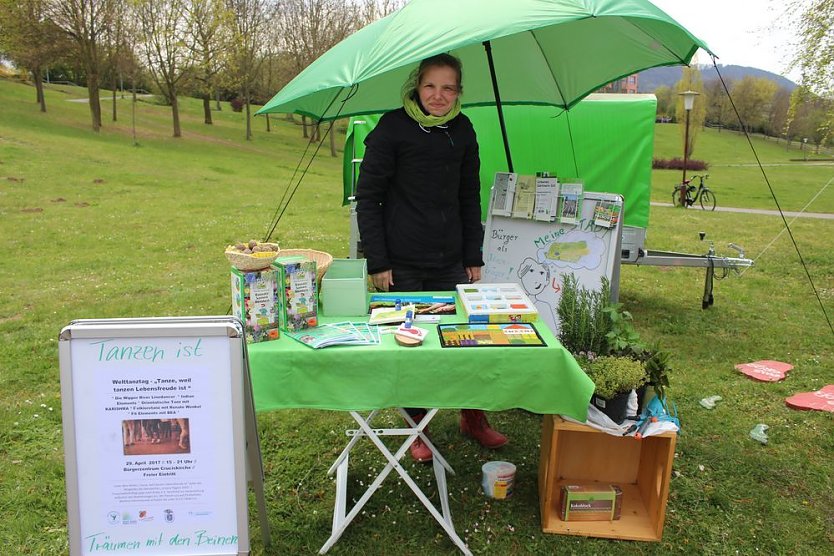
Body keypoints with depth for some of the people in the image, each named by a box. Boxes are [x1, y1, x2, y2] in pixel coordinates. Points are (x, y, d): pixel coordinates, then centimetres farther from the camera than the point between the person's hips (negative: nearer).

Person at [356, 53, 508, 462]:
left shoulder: (462, 130, 7)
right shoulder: (392, 128, -6)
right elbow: (367, 198, -6)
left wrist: (474, 256, 11)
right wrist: (377, 262, -10)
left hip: (450, 261, 4)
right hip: (403, 264, -4)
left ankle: (473, 418, 32)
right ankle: (415, 426, 26)